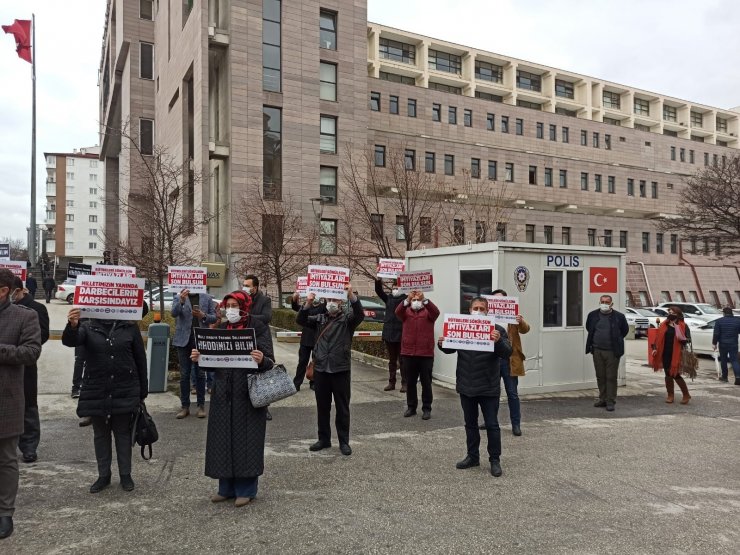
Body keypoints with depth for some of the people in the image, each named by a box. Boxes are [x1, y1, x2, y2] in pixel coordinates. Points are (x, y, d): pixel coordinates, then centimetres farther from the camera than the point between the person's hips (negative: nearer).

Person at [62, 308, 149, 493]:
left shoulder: (130, 327, -2)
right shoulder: (88, 327, 0)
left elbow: (140, 359, 2)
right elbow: (69, 341, -20)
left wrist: (143, 391, 1)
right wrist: (72, 326, -44)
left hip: (124, 391, -1)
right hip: (96, 392, 1)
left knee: (123, 433, 9)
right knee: (100, 434, 13)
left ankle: (125, 475, 21)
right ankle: (103, 475, 26)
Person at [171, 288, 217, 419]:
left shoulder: (206, 298, 6)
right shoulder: (178, 297, 1)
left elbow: (214, 317, 6)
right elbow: (174, 312, -15)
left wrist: (203, 316, -14)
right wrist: (181, 301, -33)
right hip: (184, 340, 0)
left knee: (200, 374, 6)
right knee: (184, 374, 5)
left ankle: (201, 405, 14)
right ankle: (185, 406, 13)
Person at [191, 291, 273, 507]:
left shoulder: (259, 328, -7)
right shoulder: (221, 329, 9)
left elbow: (269, 361, -11)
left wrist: (261, 360, -32)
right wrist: (199, 357, -7)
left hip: (248, 394, -5)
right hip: (223, 393, 5)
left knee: (245, 439, 2)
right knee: (223, 439, 9)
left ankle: (246, 489, 16)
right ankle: (227, 487, 24)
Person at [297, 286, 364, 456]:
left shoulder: (347, 319, 1)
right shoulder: (319, 318, 10)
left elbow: (360, 314, -19)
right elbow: (301, 320, -3)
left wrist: (351, 295, -34)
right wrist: (308, 304, -20)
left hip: (341, 369, -3)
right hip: (320, 369, 3)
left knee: (342, 408, 5)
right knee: (322, 407, 12)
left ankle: (344, 441, 16)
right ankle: (324, 439, 25)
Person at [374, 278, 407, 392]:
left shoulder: (406, 299, 0)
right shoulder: (388, 298, 10)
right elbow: (379, 291, 2)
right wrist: (378, 281, -14)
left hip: (401, 335, -4)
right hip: (389, 334, 4)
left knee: (402, 360, 2)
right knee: (392, 361, 12)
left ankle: (404, 383, 8)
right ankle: (391, 382, 19)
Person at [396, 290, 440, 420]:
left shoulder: (428, 312, 3)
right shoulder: (406, 312, 7)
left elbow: (436, 312, -19)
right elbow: (397, 312, -14)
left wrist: (424, 300, -31)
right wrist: (407, 299, -29)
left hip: (426, 354, -2)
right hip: (408, 353, 2)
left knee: (426, 382, 5)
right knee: (410, 382, 11)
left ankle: (427, 409, 14)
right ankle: (411, 407, 23)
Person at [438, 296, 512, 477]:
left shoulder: (497, 330, -7)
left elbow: (507, 353, -14)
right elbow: (450, 349, 11)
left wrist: (498, 342, -35)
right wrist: (442, 344, -12)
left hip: (488, 388, -4)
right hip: (466, 386, 4)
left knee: (491, 425, 5)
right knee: (470, 423, 16)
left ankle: (495, 460, 18)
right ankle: (472, 456, 30)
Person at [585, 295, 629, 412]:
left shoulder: (619, 316, -4)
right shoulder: (593, 315, 4)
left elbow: (625, 330, 10)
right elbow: (588, 328, 20)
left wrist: (616, 340, 7)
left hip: (612, 352, -3)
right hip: (597, 350, 3)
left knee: (611, 377, 0)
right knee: (600, 377, 11)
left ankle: (610, 401, 7)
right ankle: (602, 399, 22)